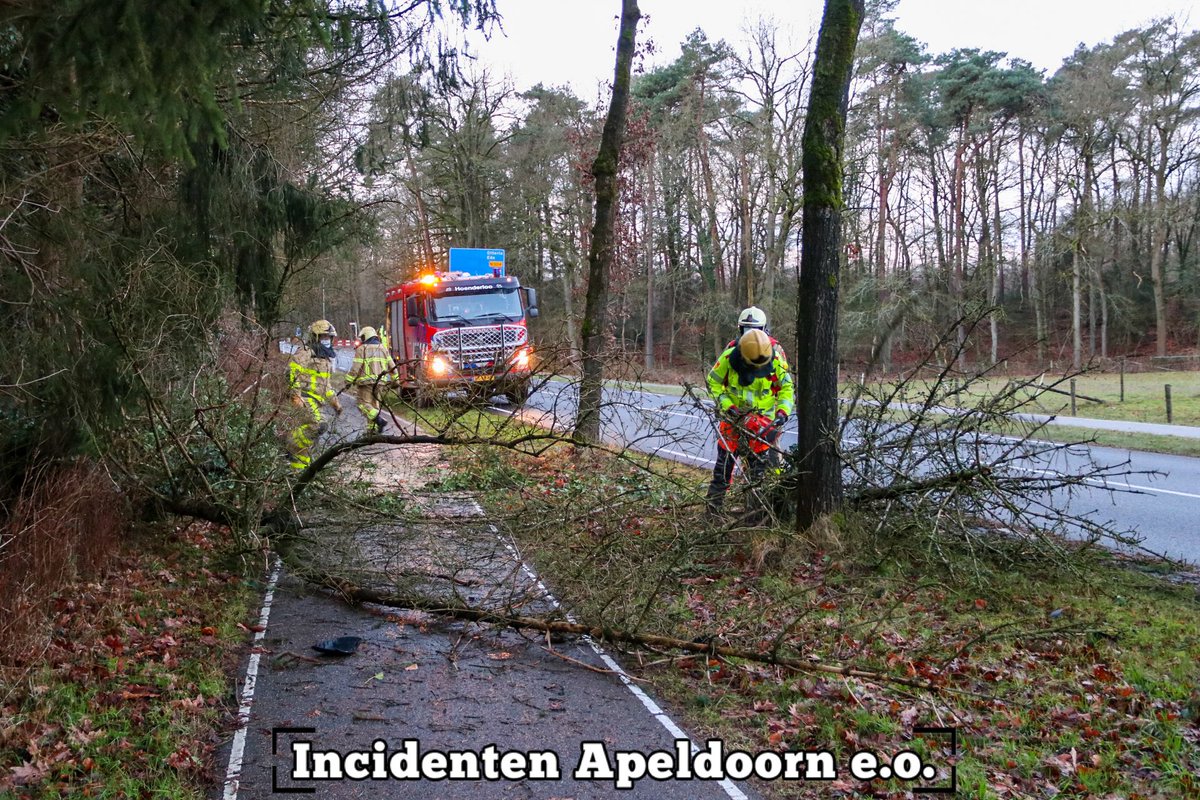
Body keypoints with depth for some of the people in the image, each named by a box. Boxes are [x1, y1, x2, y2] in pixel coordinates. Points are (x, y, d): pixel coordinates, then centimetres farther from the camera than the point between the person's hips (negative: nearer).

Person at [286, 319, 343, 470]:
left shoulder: (327, 359, 24)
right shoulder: (305, 354, -6)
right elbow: (292, 373, -15)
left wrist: (334, 401, 27)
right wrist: (296, 395, -23)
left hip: (316, 401, 9)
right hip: (305, 397, -9)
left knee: (307, 430, 8)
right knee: (317, 425, -26)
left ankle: (299, 466, 14)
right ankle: (293, 447, -13)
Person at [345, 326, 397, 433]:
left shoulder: (361, 349, -5)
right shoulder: (383, 348, 11)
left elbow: (356, 368, -11)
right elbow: (392, 366, 9)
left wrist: (349, 381, -3)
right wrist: (394, 380, 17)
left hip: (366, 382, -6)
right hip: (380, 382, 6)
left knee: (364, 404, -2)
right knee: (374, 403, 15)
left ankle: (379, 419, -22)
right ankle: (372, 429, 14)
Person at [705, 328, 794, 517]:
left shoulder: (776, 360, -13)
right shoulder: (729, 357, -17)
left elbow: (786, 388, 0)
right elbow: (713, 383, -4)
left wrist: (783, 411, -14)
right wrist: (727, 405, -15)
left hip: (763, 417, 0)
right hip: (734, 414, 0)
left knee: (758, 462, -2)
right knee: (725, 459, -1)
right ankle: (713, 505, 9)